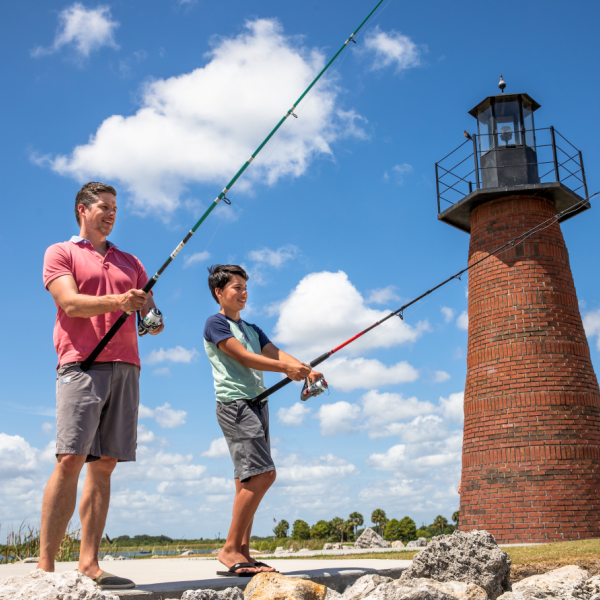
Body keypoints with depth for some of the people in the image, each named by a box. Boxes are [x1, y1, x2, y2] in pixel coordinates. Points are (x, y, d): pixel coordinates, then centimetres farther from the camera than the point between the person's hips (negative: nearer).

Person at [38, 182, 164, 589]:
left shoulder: (130, 262, 26)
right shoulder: (60, 253, 11)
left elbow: (150, 309, 20)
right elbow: (69, 302, -5)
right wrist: (116, 301, -20)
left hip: (126, 366, 5)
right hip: (82, 364, -5)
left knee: (104, 464, 1)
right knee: (70, 460, -14)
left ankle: (89, 564, 2)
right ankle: (45, 567, -9)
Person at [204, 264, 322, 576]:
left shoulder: (252, 329, 24)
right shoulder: (215, 323, 0)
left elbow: (276, 353, 10)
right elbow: (243, 357, -12)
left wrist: (307, 370, -8)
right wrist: (286, 368, -19)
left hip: (257, 404, 8)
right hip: (234, 403, -8)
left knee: (250, 480, 5)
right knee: (262, 474, -16)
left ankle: (241, 552, 8)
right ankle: (230, 549, -9)